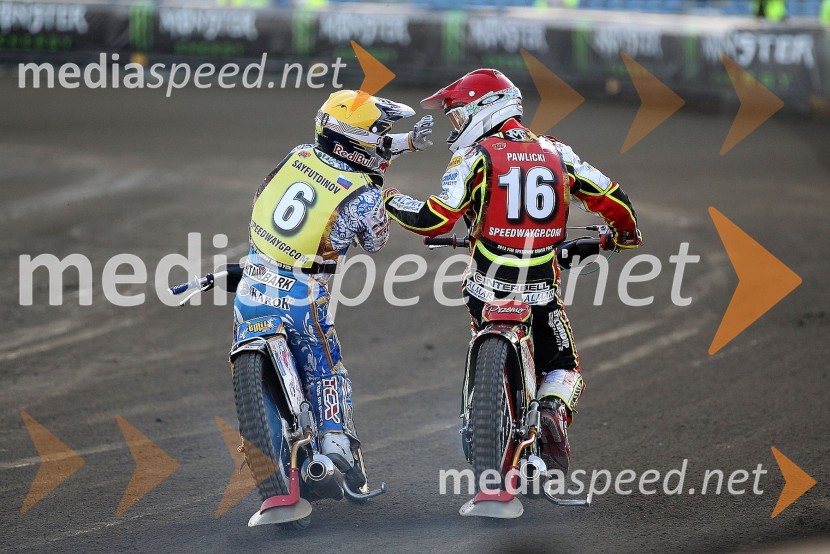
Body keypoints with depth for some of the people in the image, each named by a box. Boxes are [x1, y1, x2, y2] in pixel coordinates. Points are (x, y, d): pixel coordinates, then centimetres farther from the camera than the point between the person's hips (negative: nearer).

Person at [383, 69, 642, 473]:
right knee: (564, 369, 16)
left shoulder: (476, 156, -6)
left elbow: (436, 219, -13)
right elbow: (611, 198, 9)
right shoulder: (556, 153, 7)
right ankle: (553, 412, -14)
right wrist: (625, 233, 30)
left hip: (487, 288, -1)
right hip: (542, 291, 1)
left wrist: (391, 202, 4)